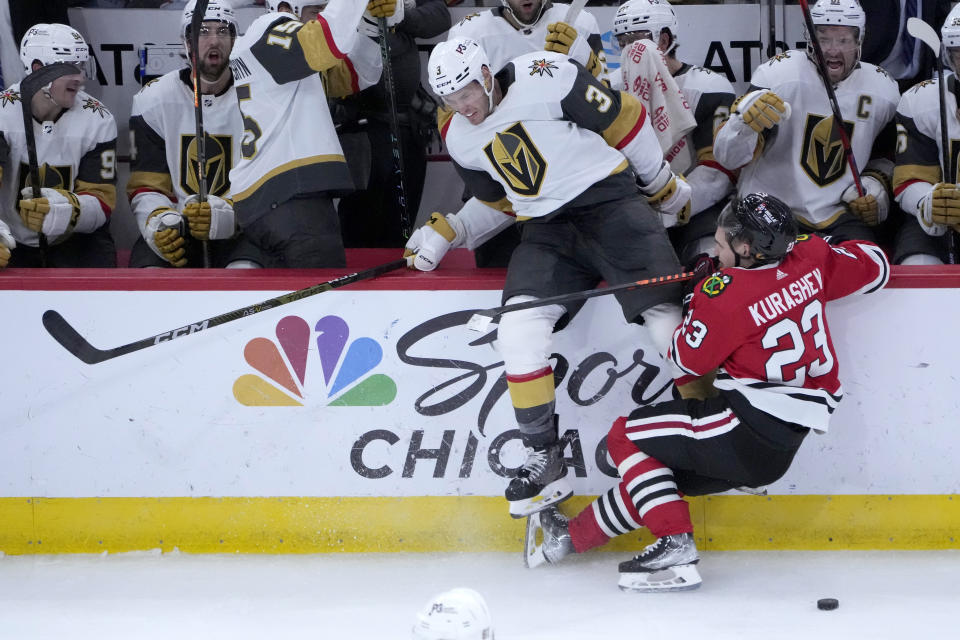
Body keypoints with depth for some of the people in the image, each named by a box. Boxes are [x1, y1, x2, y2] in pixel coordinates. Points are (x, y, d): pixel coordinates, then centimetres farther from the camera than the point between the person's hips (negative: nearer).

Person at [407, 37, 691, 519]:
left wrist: (662, 184, 2)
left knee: (662, 311, -20)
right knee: (519, 330, -15)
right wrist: (445, 232, 7)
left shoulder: (543, 79, -16)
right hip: (547, 229, 6)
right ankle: (543, 457, -6)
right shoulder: (460, 139, 7)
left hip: (609, 200, -5)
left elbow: (622, 120, -8)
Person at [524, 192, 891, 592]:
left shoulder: (727, 292, -17)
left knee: (626, 438, 3)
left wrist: (697, 303, 9)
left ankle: (676, 548, -6)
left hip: (751, 426, -9)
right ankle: (572, 535, 32)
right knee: (656, 468, 21)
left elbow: (687, 361, -4)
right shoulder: (810, 259, 2)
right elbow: (874, 267, 17)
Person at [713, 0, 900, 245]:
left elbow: (888, 154, 25)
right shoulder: (777, 74, -7)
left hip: (841, 214, 2)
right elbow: (728, 157, -12)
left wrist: (877, 183, 4)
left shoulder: (882, 90, 5)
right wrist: (746, 121, -33)